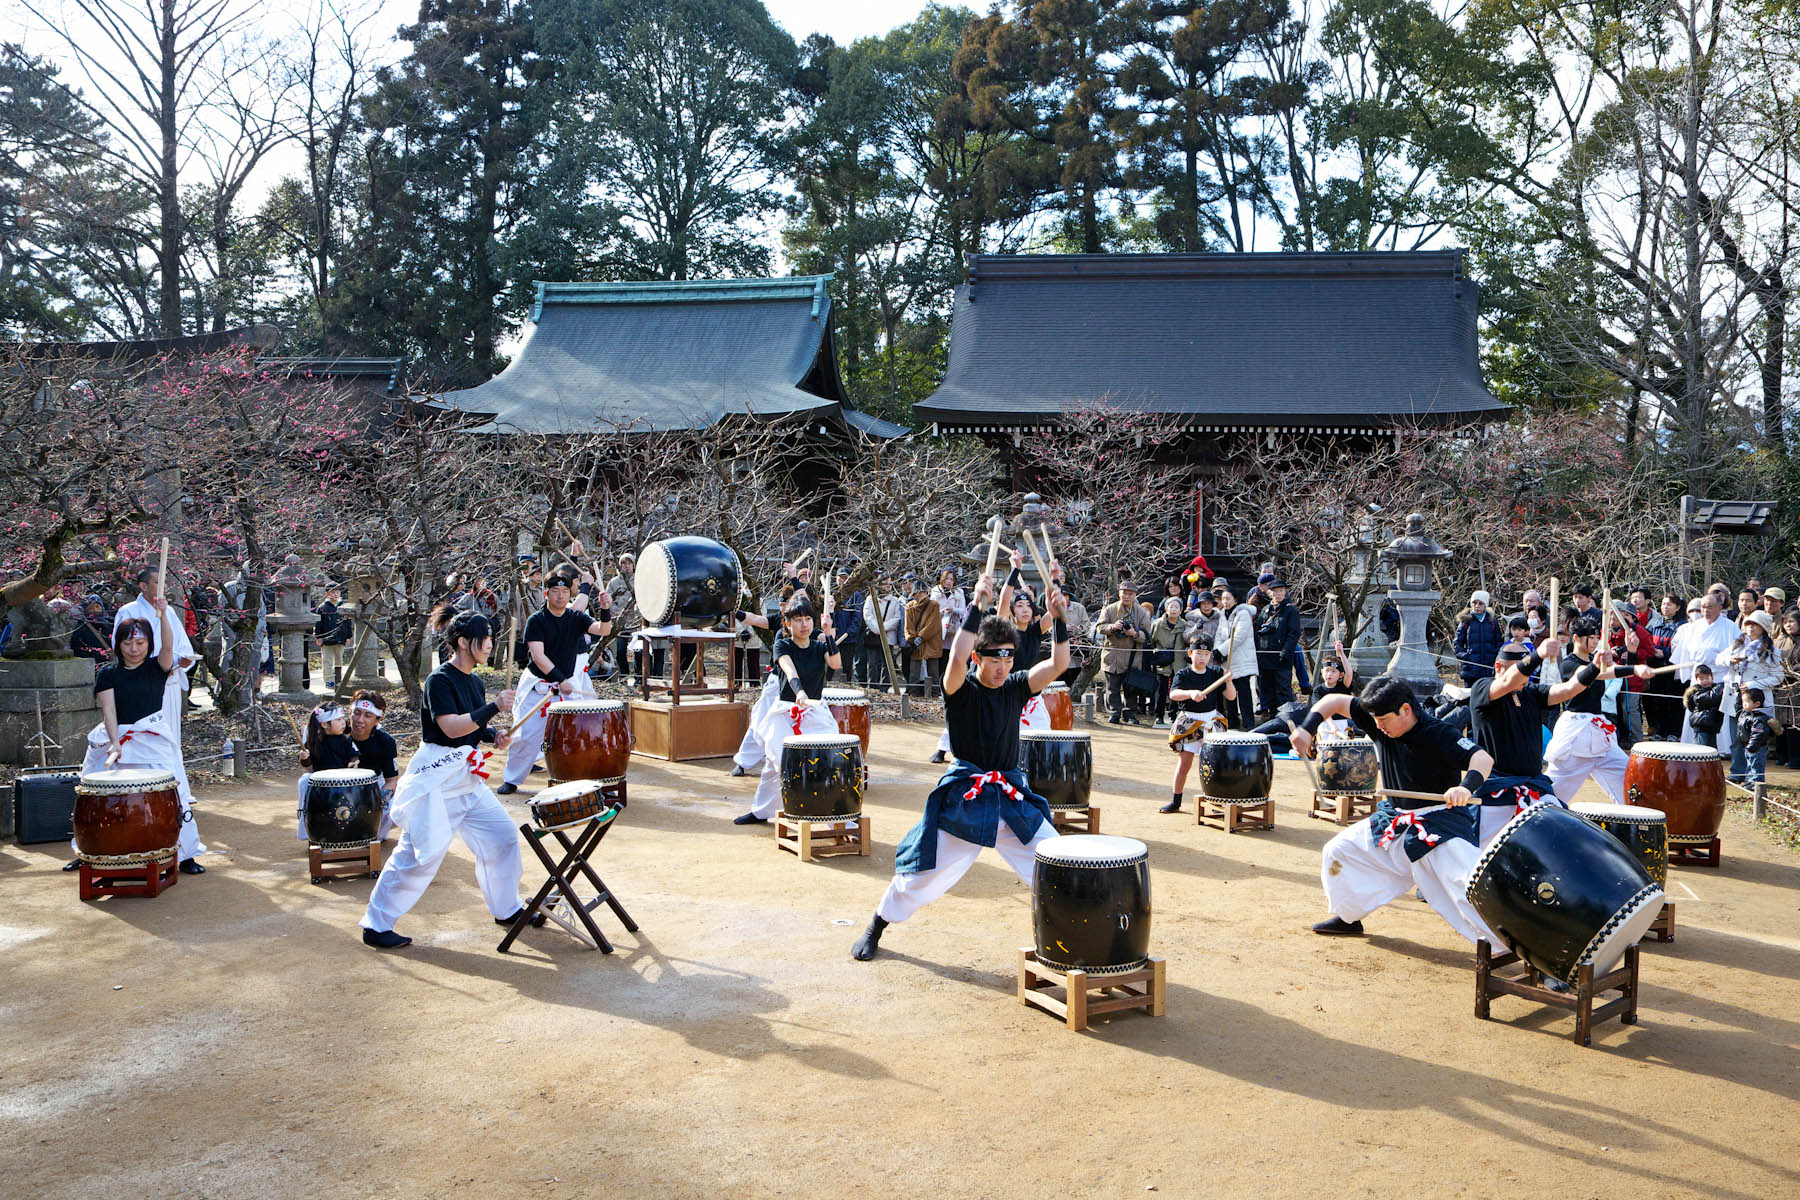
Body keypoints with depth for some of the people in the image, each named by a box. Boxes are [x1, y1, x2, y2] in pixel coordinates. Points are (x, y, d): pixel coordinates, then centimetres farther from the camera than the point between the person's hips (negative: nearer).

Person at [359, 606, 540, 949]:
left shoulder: (474, 682, 10)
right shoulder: (439, 680, -15)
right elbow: (452, 727, -25)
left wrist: (494, 736, 2)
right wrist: (495, 706, -25)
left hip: (468, 779, 9)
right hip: (438, 780, -9)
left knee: (502, 834, 8)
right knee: (420, 851, -4)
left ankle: (507, 909, 23)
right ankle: (375, 925, 8)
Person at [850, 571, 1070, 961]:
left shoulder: (1014, 687, 2)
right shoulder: (961, 689, -10)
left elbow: (1058, 664, -10)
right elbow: (956, 659, -33)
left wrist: (1057, 617, -23)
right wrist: (977, 605, -33)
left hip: (1012, 797, 4)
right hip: (963, 797, -4)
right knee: (924, 870, 3)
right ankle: (875, 929, 25)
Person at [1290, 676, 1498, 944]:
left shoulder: (1437, 735, -24)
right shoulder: (1380, 724, -6)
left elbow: (1482, 758, -36)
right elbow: (1335, 701, -1)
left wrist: (1466, 786, -56)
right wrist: (1307, 728, -17)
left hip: (1440, 820, -7)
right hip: (1393, 818, 7)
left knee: (1467, 882, -24)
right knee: (1338, 851, 11)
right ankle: (1348, 918, 28)